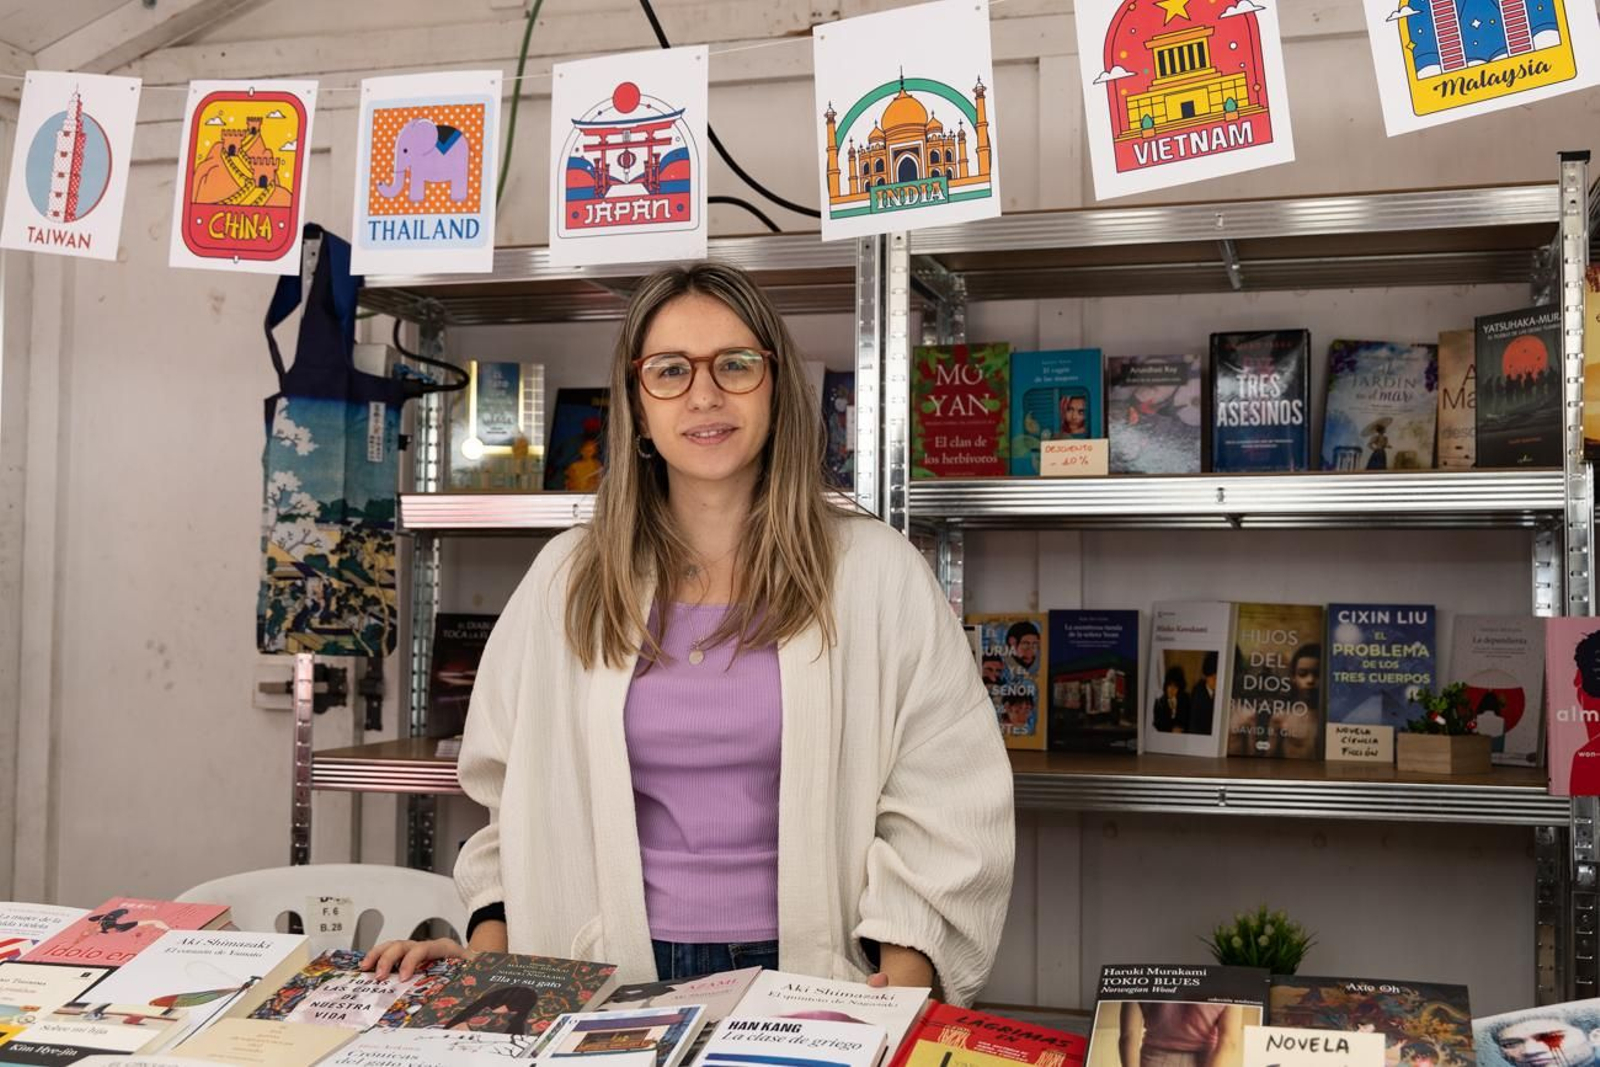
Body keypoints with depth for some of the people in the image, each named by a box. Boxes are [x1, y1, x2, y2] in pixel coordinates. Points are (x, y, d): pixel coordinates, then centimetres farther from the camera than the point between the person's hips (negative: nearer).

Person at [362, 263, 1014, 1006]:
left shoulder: (876, 571, 1)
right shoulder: (568, 581, 9)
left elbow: (945, 802, -1)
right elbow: (519, 791, 14)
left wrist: (902, 986, -11)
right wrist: (487, 951, 2)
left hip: (810, 984, -1)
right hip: (617, 986, 2)